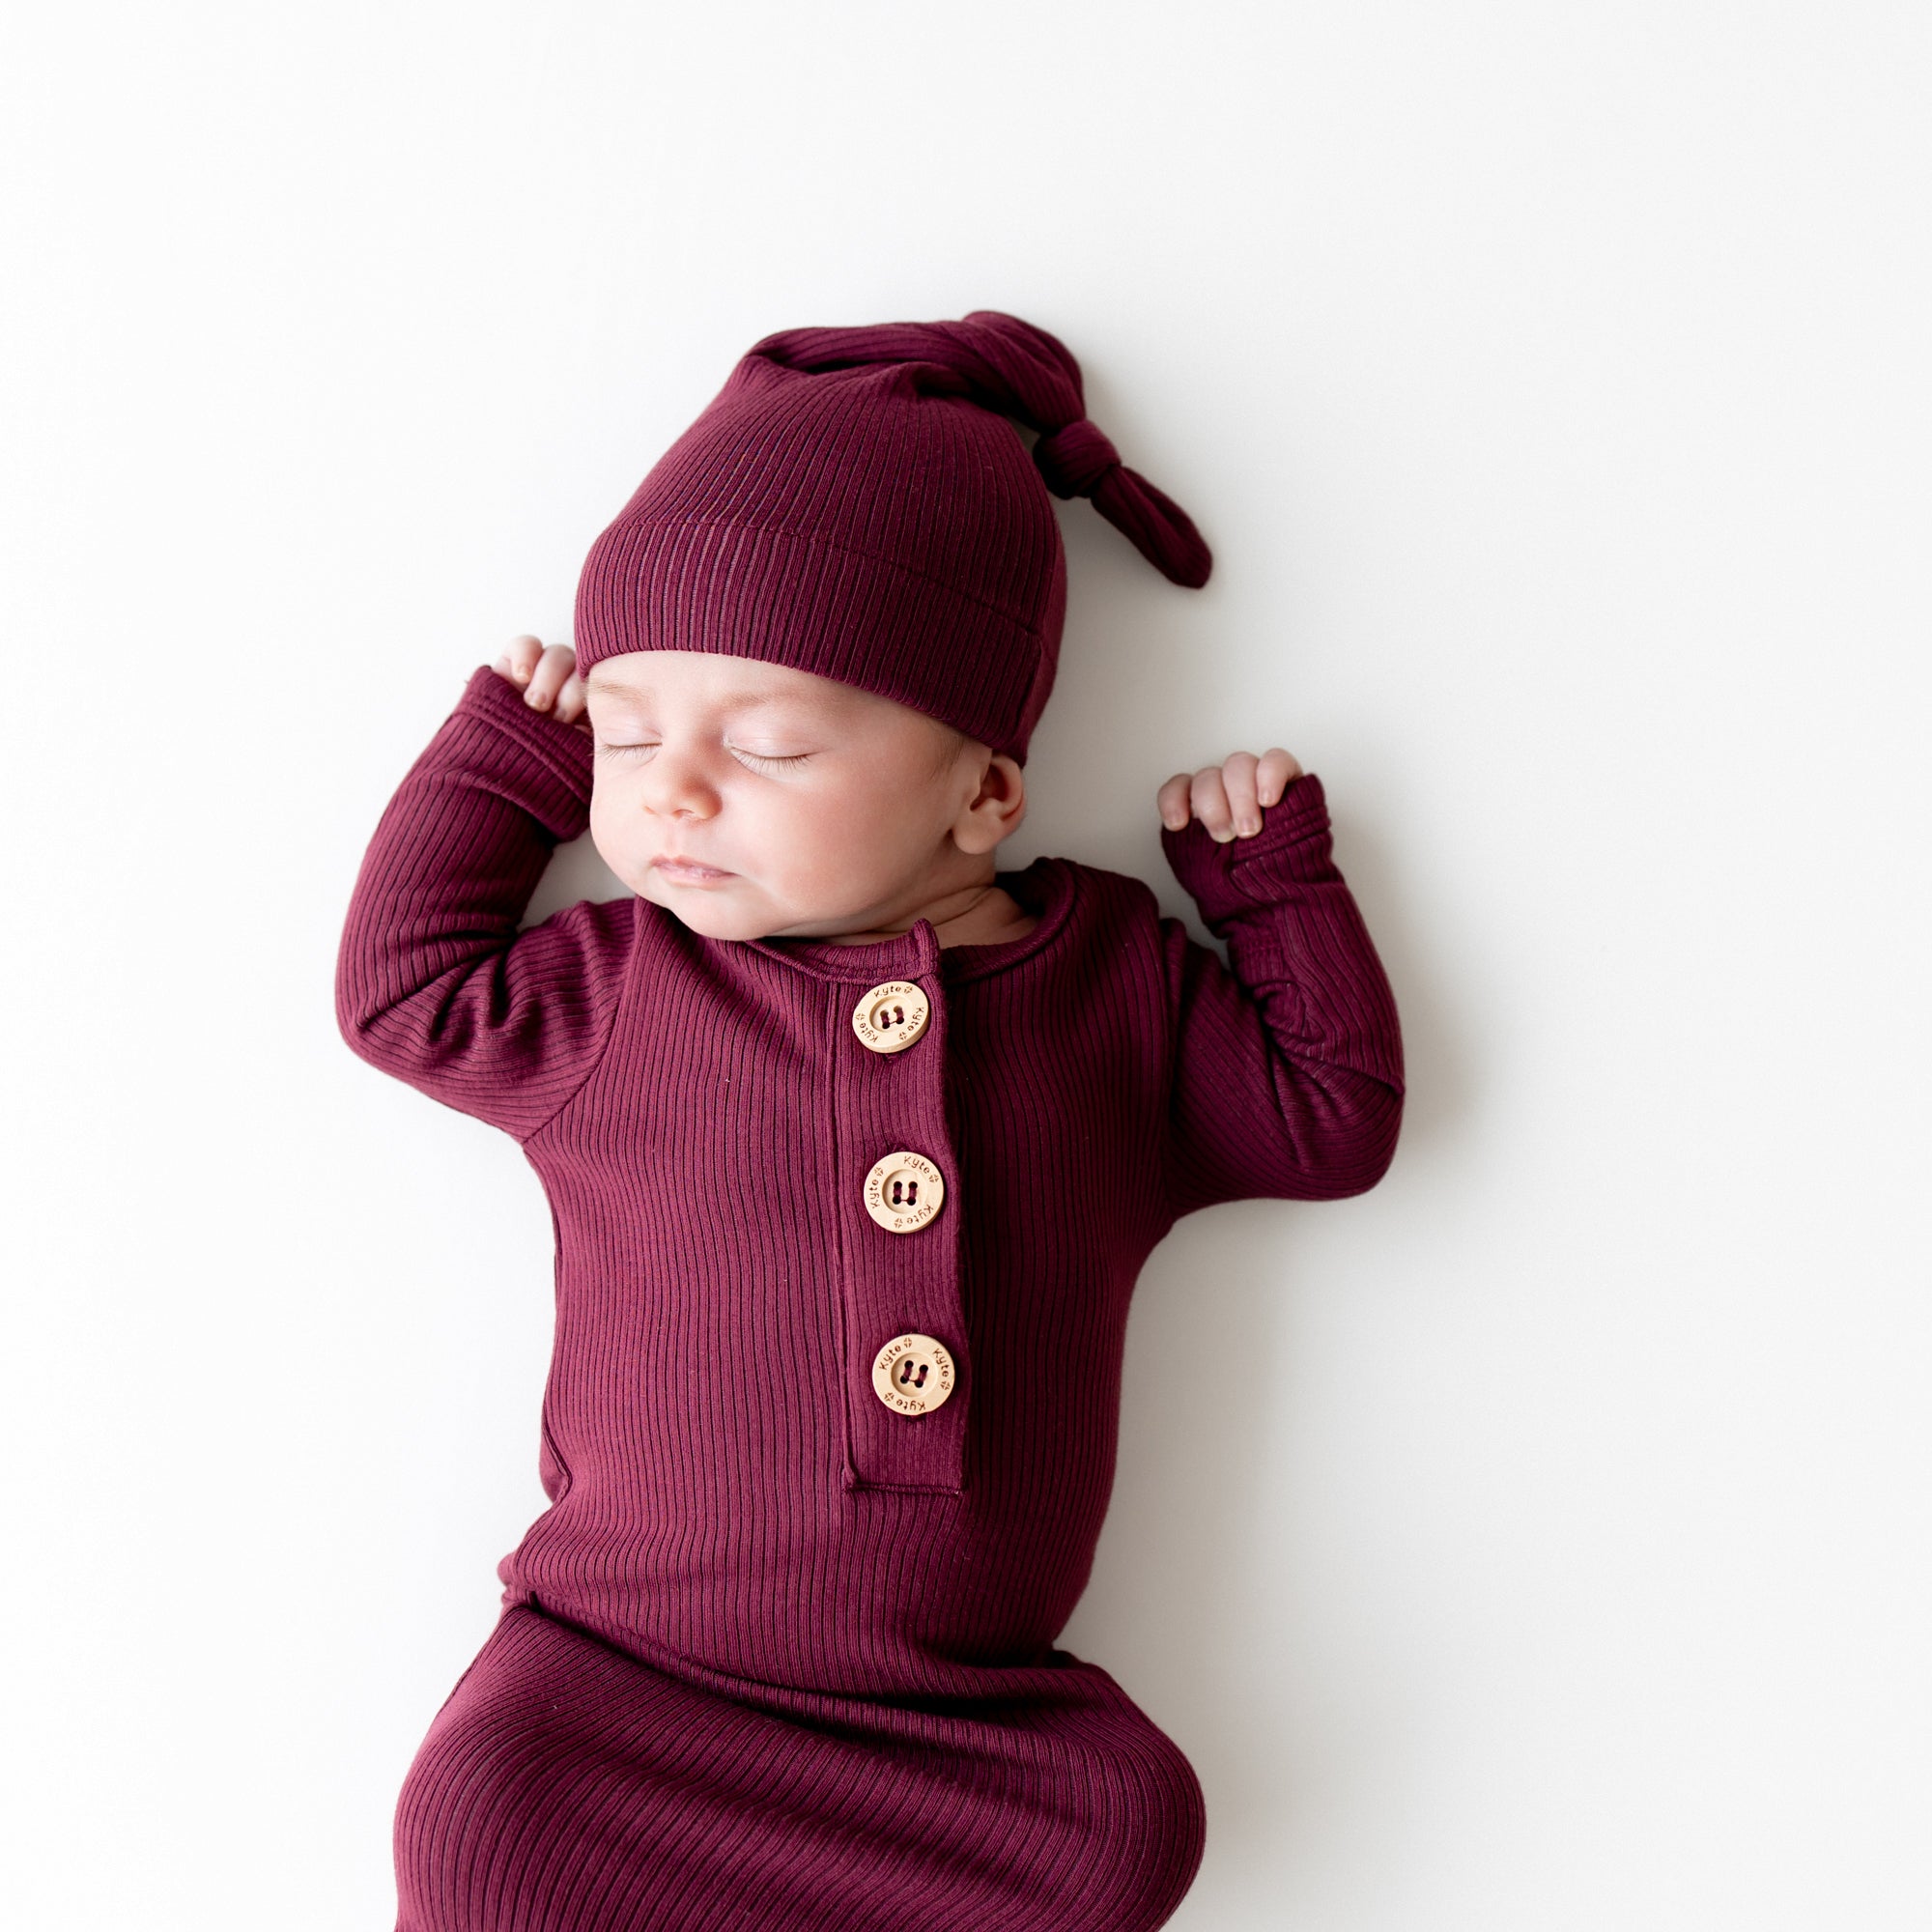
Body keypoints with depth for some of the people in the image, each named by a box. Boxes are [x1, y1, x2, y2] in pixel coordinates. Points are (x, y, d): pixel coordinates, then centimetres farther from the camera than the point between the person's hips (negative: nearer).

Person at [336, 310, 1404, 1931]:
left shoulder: (1119, 985, 0)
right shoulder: (619, 996, -1)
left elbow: (1334, 1121, 7)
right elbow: (405, 987, 4)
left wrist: (1274, 873, 3)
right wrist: (508, 756, 5)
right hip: (623, 1665, -1)